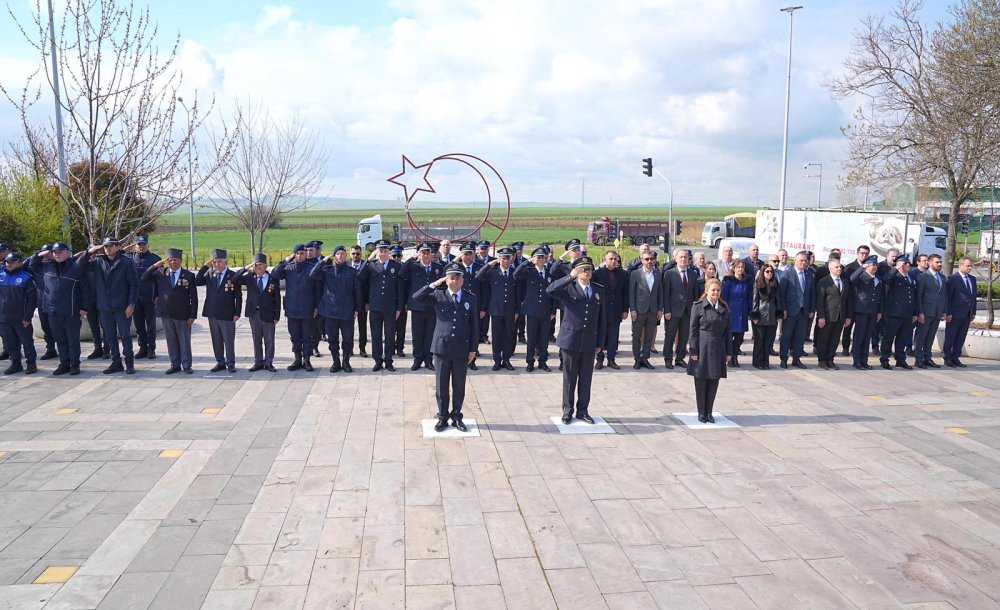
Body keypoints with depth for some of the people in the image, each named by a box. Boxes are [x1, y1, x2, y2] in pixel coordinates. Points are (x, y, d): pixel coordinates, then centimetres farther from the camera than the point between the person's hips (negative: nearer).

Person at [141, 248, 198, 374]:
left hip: (182, 315, -2)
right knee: (171, 340, 9)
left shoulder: (189, 276, -2)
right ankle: (175, 364, 18)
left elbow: (194, 298, -2)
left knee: (184, 340, 5)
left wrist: (192, 315, -7)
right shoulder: (160, 273, 6)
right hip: (166, 314, 3)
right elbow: (143, 279, 1)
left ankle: (186, 365, 13)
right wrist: (154, 266, -10)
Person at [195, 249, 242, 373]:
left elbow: (238, 296, -5)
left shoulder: (233, 275, -6)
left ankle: (230, 363, 13)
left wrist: (237, 313, -9)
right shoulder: (209, 274, 7)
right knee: (216, 340, 11)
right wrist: (205, 266, -9)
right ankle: (220, 362, 21)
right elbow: (197, 282, -5)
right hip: (212, 313, 4)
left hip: (227, 314, -4)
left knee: (229, 340, 2)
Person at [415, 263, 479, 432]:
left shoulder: (471, 299, 3)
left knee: (459, 386, 9)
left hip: (462, 350, 1)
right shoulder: (438, 296, 2)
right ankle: (443, 417, 20)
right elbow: (416, 297, -10)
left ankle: (456, 416, 23)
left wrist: (473, 349, 1)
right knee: (441, 385, 8)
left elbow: (474, 325, 4)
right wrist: (434, 284, -15)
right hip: (441, 348, 0)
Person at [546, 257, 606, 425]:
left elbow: (601, 319, 11)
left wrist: (600, 343, 8)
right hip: (570, 340, -3)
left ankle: (583, 411, 21)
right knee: (569, 378, 6)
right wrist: (570, 277, -25)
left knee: (586, 379, 9)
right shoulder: (569, 288, -2)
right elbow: (550, 290, -22)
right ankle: (568, 411, 17)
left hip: (589, 343, 3)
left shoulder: (599, 291, 9)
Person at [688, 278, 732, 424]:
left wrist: (729, 352, 8)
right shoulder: (698, 307, -3)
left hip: (718, 350, 4)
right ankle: (701, 413, 16)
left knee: (714, 383, 7)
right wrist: (693, 351, -10)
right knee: (701, 383, 4)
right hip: (702, 349, -4)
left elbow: (728, 331, 11)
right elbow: (693, 330, -5)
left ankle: (709, 412, 19)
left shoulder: (724, 309, 10)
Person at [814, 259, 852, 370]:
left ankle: (830, 360, 17)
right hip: (827, 317, -5)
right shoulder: (823, 282, -4)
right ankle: (822, 360, 14)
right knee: (823, 339, 4)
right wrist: (821, 317, -14)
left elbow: (849, 300, 14)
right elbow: (819, 301, -8)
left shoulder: (845, 282, 13)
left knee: (835, 340, 8)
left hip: (840, 317, 5)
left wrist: (848, 316, 8)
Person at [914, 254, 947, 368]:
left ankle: (927, 358, 18)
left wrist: (944, 311, 8)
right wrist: (920, 313, -13)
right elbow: (918, 296, -8)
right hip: (926, 312, -6)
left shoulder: (943, 278, 14)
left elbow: (945, 295, 16)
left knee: (931, 337, 11)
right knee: (920, 336, 0)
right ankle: (919, 359, 5)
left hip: (937, 313, 6)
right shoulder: (922, 277, -5)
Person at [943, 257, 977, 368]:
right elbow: (948, 297, -11)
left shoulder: (972, 279, 12)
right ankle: (948, 359, 11)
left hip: (967, 315, 6)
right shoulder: (952, 279, -9)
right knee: (950, 337, 4)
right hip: (955, 314, -6)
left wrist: (973, 312, 11)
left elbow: (973, 296, 15)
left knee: (961, 338, 10)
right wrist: (948, 313, -15)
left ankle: (955, 358, 18)